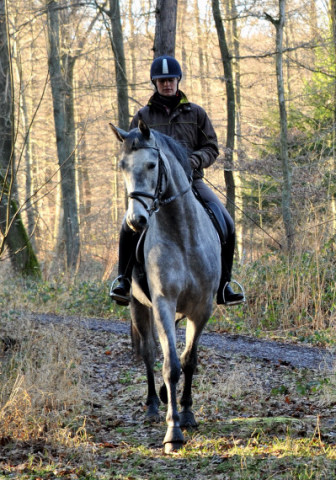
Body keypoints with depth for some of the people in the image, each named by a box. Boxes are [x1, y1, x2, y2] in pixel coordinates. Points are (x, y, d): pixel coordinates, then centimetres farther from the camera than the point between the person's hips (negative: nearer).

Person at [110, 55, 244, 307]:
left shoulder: (196, 114, 13)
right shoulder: (143, 116, 12)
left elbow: (212, 148, 10)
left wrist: (194, 160, -12)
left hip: (191, 180, 1)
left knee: (226, 224, -18)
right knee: (130, 225, -26)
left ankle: (223, 285, -8)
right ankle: (124, 280, -9)